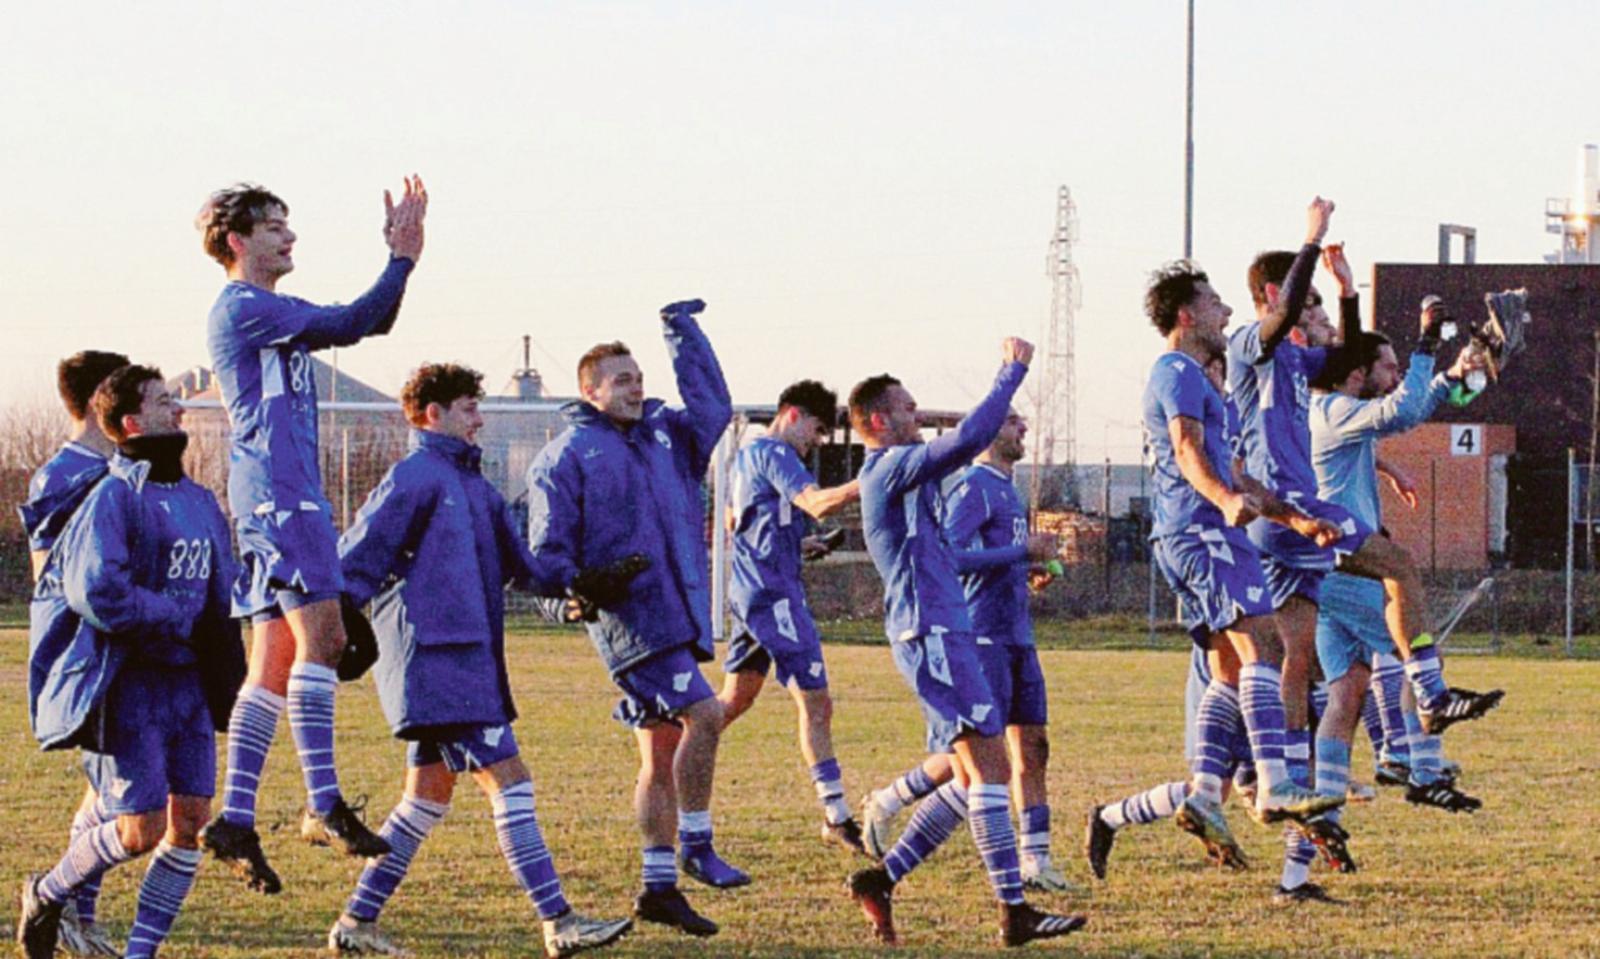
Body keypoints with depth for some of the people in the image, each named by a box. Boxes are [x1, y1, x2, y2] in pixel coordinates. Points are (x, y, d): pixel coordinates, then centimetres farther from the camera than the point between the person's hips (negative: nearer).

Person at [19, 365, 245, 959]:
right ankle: (46, 896, 17)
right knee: (141, 830, -8)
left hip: (189, 683, 7)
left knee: (190, 822, 0)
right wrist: (183, 623, -16)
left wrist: (225, 674, 4)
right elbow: (100, 593, -22)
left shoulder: (199, 501, 14)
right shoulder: (113, 499, -11)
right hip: (130, 682, -7)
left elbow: (221, 589, 20)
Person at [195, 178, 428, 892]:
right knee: (318, 632, -15)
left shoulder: (273, 312, 23)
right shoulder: (243, 308, -7)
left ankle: (236, 820, 3)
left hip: (285, 496, 10)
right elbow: (349, 327, -13)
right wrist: (403, 259, -8)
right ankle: (324, 806, -18)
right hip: (277, 491, -10)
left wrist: (401, 255, 13)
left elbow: (370, 324, 24)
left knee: (275, 659, 6)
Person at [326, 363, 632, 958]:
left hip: (467, 658, 10)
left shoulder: (472, 485, 20)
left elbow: (520, 562, 26)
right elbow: (357, 560, -11)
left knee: (429, 795, 12)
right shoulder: (415, 477, -8)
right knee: (508, 779, -11)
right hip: (436, 657, -10)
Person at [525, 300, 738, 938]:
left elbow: (712, 403, 26)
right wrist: (574, 585, -26)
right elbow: (546, 548, -7)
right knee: (704, 715, -20)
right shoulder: (567, 456, -2)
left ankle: (659, 886, 16)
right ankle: (695, 847, -10)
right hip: (629, 617, -7)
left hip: (678, 616, 7)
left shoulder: (665, 436, 16)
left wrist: (683, 331, 22)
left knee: (661, 756, 10)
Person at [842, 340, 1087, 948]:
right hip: (932, 633, -11)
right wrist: (1012, 373, -15)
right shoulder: (893, 466, -10)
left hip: (941, 633, 11)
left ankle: (881, 879, 12)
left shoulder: (889, 475, 21)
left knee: (972, 778, 11)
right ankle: (1014, 913, -16)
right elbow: (968, 439, -22)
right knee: (990, 765, -13)